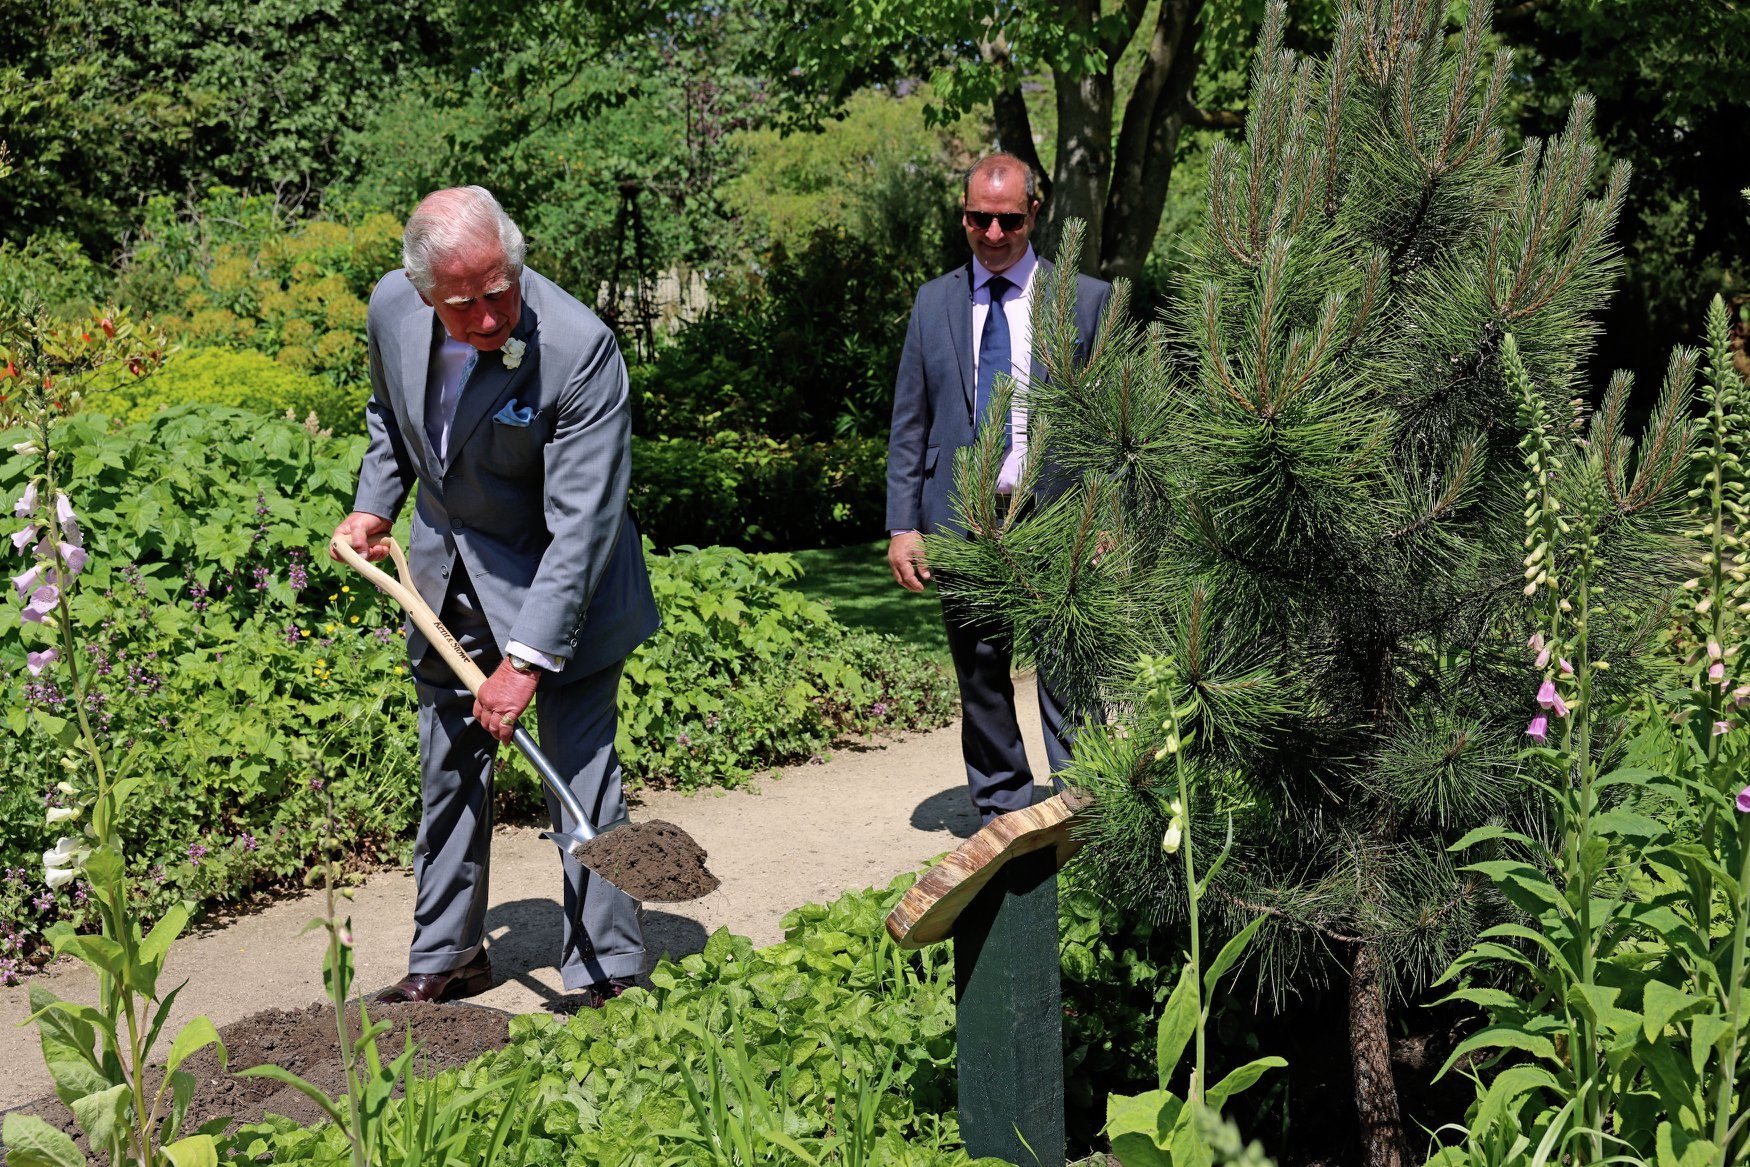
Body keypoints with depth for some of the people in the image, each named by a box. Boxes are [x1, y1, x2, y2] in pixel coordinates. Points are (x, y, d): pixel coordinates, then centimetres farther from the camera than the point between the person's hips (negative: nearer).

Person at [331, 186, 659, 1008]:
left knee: (579, 770, -7)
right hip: (446, 571, 6)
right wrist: (374, 506, 0)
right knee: (447, 768, 15)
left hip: (556, 578, -6)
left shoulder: (578, 348, -30)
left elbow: (581, 523, -29)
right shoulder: (392, 308, -12)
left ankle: (606, 976, 6)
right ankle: (447, 956, 31)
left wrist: (527, 659, -31)